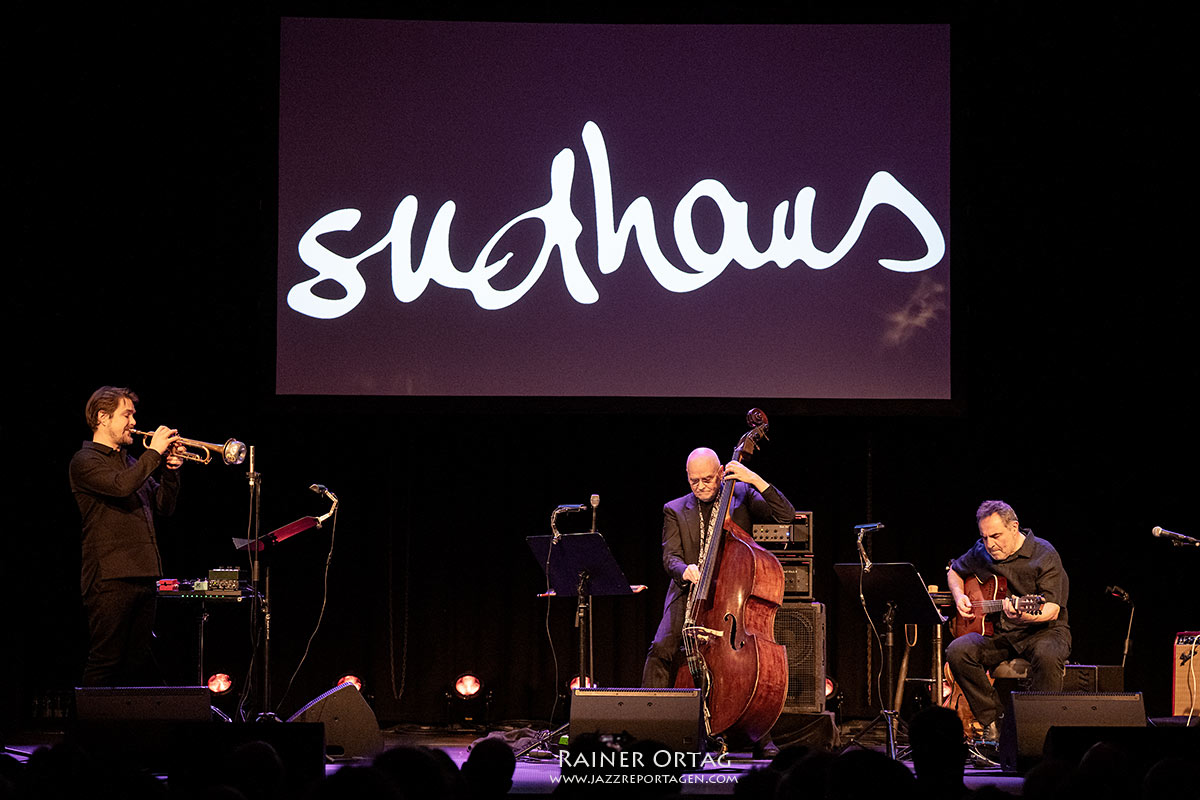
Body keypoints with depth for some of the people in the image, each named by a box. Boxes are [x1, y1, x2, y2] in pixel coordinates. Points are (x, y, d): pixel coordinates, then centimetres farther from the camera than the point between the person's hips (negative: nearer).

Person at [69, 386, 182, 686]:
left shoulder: (130, 462, 22)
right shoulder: (85, 461, -3)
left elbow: (163, 506, 21)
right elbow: (121, 486, -22)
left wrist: (170, 471, 5)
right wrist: (154, 452, -13)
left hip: (143, 576, 8)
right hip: (110, 577, -8)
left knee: (139, 663, 9)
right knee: (105, 661, -8)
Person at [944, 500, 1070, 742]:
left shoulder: (1044, 555, -12)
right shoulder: (981, 553, 5)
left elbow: (1053, 609, -20)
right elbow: (955, 571, 27)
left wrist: (1023, 615, -41)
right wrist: (959, 596, 4)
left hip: (1043, 630, -5)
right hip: (997, 634, 5)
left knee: (1047, 655, -40)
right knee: (957, 651, -23)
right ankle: (993, 721, -14)